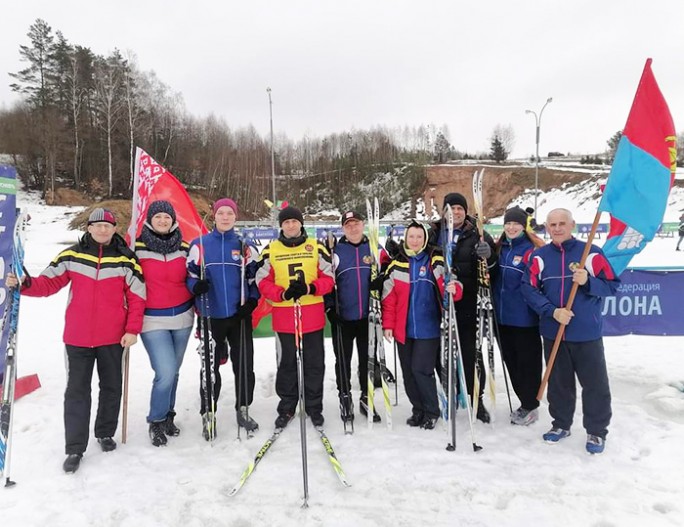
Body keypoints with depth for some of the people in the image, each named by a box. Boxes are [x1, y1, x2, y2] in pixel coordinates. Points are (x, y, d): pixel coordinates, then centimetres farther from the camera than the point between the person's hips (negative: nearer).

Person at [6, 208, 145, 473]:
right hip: (77, 338, 0)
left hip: (113, 338, 0)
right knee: (76, 391, 4)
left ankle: (105, 433, 34)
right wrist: (25, 284, -20)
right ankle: (74, 448, 15)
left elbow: (137, 297, -3)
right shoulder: (71, 256, 0)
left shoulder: (126, 259, -4)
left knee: (111, 387, 13)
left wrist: (132, 330, -7)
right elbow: (48, 282, 1)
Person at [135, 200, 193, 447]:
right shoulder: (137, 248, -6)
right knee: (165, 373, -10)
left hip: (182, 318, 4)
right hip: (152, 320, -3)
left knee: (173, 371, 13)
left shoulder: (184, 247, 4)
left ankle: (168, 416, 32)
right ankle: (156, 421, 14)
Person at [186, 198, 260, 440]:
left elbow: (255, 277, 9)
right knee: (211, 367, 7)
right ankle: (208, 414, 22)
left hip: (239, 315, 1)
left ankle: (243, 410, 25)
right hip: (211, 316, -1)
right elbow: (190, 274, 6)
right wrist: (196, 286, -16)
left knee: (244, 364, 8)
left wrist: (251, 301, -6)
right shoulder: (200, 244, 3)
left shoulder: (244, 246, 7)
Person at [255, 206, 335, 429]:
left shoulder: (316, 247, 3)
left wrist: (309, 288, -16)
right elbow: (263, 282, 1)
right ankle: (286, 408, 26)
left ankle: (314, 408, 25)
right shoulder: (270, 250, 4)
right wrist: (283, 294, -16)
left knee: (314, 364, 9)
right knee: (286, 364, 10)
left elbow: (328, 279, 2)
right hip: (284, 318, 0)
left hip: (313, 316, 0)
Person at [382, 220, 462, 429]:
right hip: (404, 329, 3)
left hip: (428, 328, -3)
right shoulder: (396, 265, 5)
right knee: (408, 372, 11)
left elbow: (452, 283, 0)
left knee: (421, 370, -7)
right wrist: (388, 325, -2)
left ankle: (431, 411, 15)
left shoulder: (437, 261, 0)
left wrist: (453, 289, -24)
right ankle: (418, 409, 30)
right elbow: (388, 299, 4)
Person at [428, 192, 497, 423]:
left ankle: (476, 399, 18)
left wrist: (487, 256, -21)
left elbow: (493, 266, 0)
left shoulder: (477, 234, 1)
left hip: (468, 305, -2)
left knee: (470, 352, 3)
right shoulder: (434, 233, 7)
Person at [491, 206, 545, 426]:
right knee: (511, 360, 16)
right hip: (502, 316, 7)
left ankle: (530, 406, 20)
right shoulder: (499, 248, 9)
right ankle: (524, 401, 32)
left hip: (524, 317, -7)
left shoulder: (532, 250, -10)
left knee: (527, 361, 5)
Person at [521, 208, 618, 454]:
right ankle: (561, 424, 32)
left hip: (587, 333, -2)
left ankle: (597, 431, 23)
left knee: (595, 383, 5)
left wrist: (588, 282, -20)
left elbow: (612, 284, -1)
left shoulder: (591, 253, -4)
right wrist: (552, 311, -16)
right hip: (553, 332, 2)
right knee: (558, 381, 15)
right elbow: (529, 289, -5)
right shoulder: (539, 256, 1)